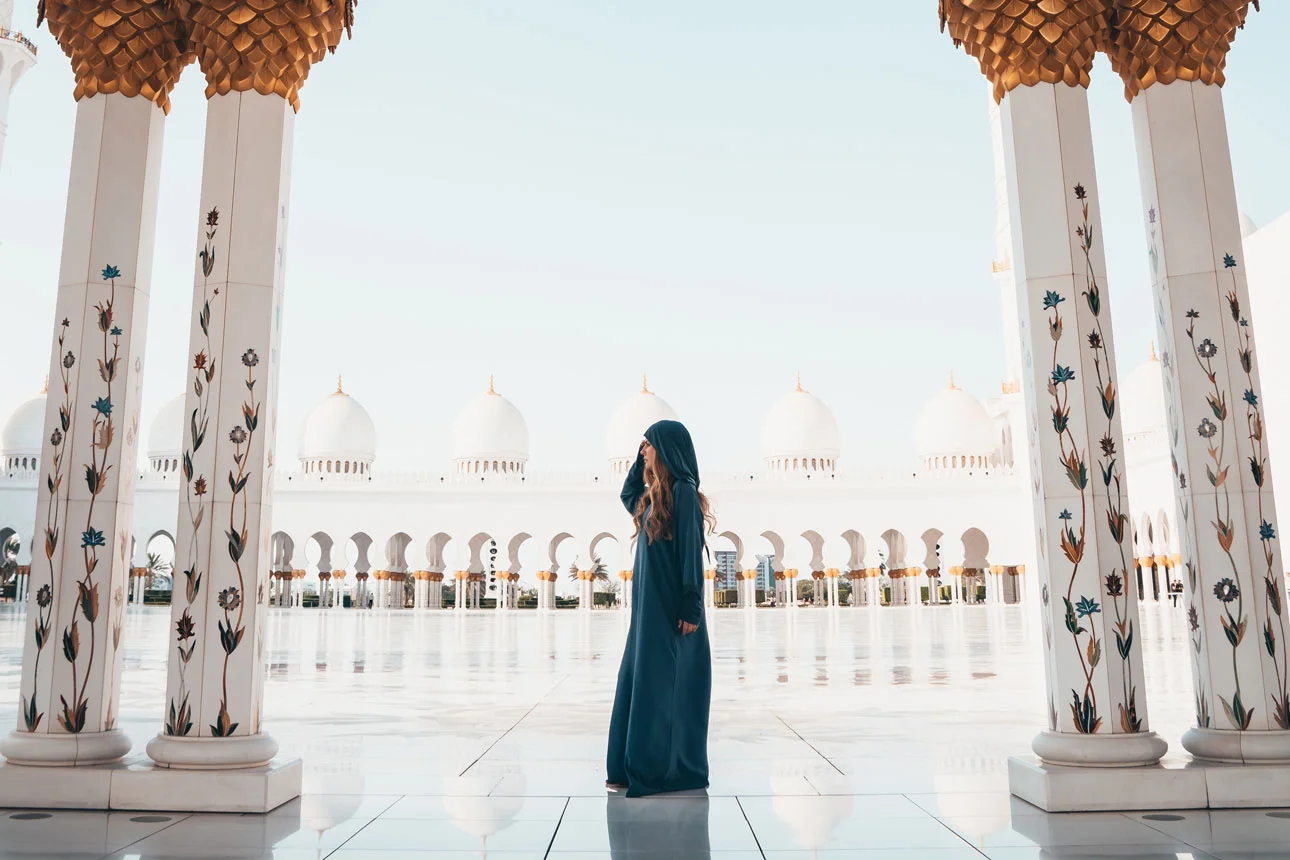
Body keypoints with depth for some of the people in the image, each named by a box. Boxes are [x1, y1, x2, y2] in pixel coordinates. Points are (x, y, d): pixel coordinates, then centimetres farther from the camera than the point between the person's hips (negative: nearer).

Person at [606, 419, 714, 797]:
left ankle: (672, 771, 10)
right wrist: (641, 459, 20)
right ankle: (637, 768, 21)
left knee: (666, 687, -1)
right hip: (650, 606, 9)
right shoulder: (655, 494, 12)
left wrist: (691, 608, -20)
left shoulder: (683, 492, -14)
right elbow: (627, 497, 33)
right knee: (637, 682, 12)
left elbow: (692, 552, -17)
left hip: (671, 607, -9)